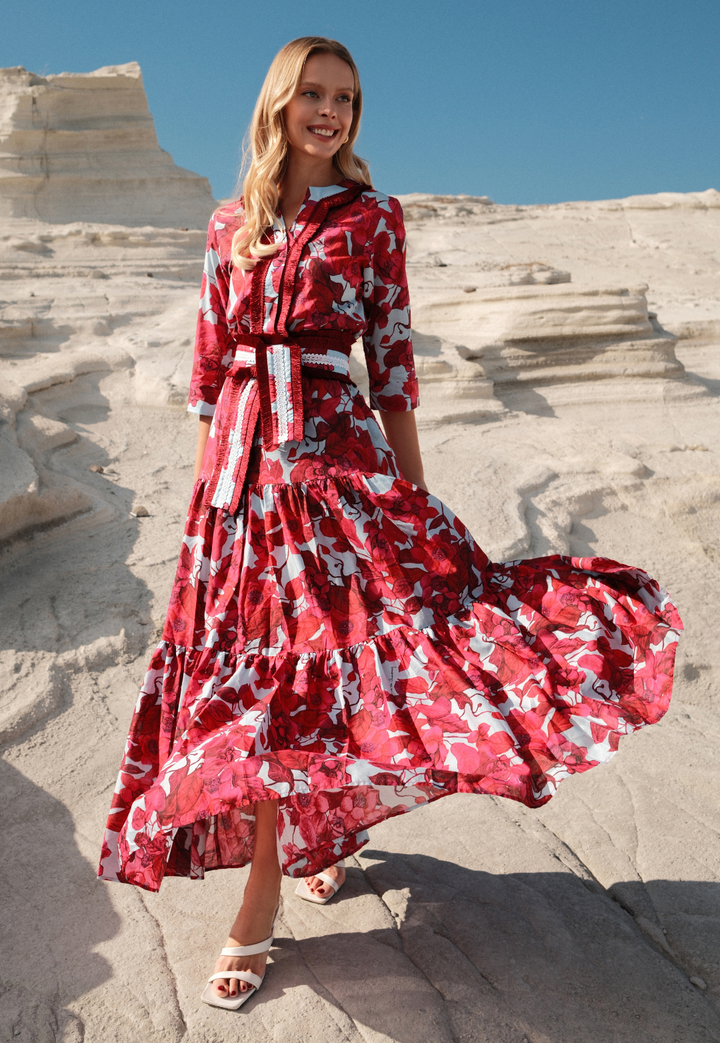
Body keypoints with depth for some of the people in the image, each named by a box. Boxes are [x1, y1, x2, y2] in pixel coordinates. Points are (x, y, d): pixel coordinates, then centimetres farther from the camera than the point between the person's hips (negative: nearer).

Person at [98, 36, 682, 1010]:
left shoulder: (371, 215, 6)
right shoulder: (230, 227, 13)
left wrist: (415, 497, -3)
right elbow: (210, 366, 12)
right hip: (244, 462, 3)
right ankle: (320, 830, 27)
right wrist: (207, 489, 9)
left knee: (291, 661, -8)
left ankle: (261, 897, 6)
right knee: (257, 671, 5)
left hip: (333, 449, -3)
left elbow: (393, 361, 1)